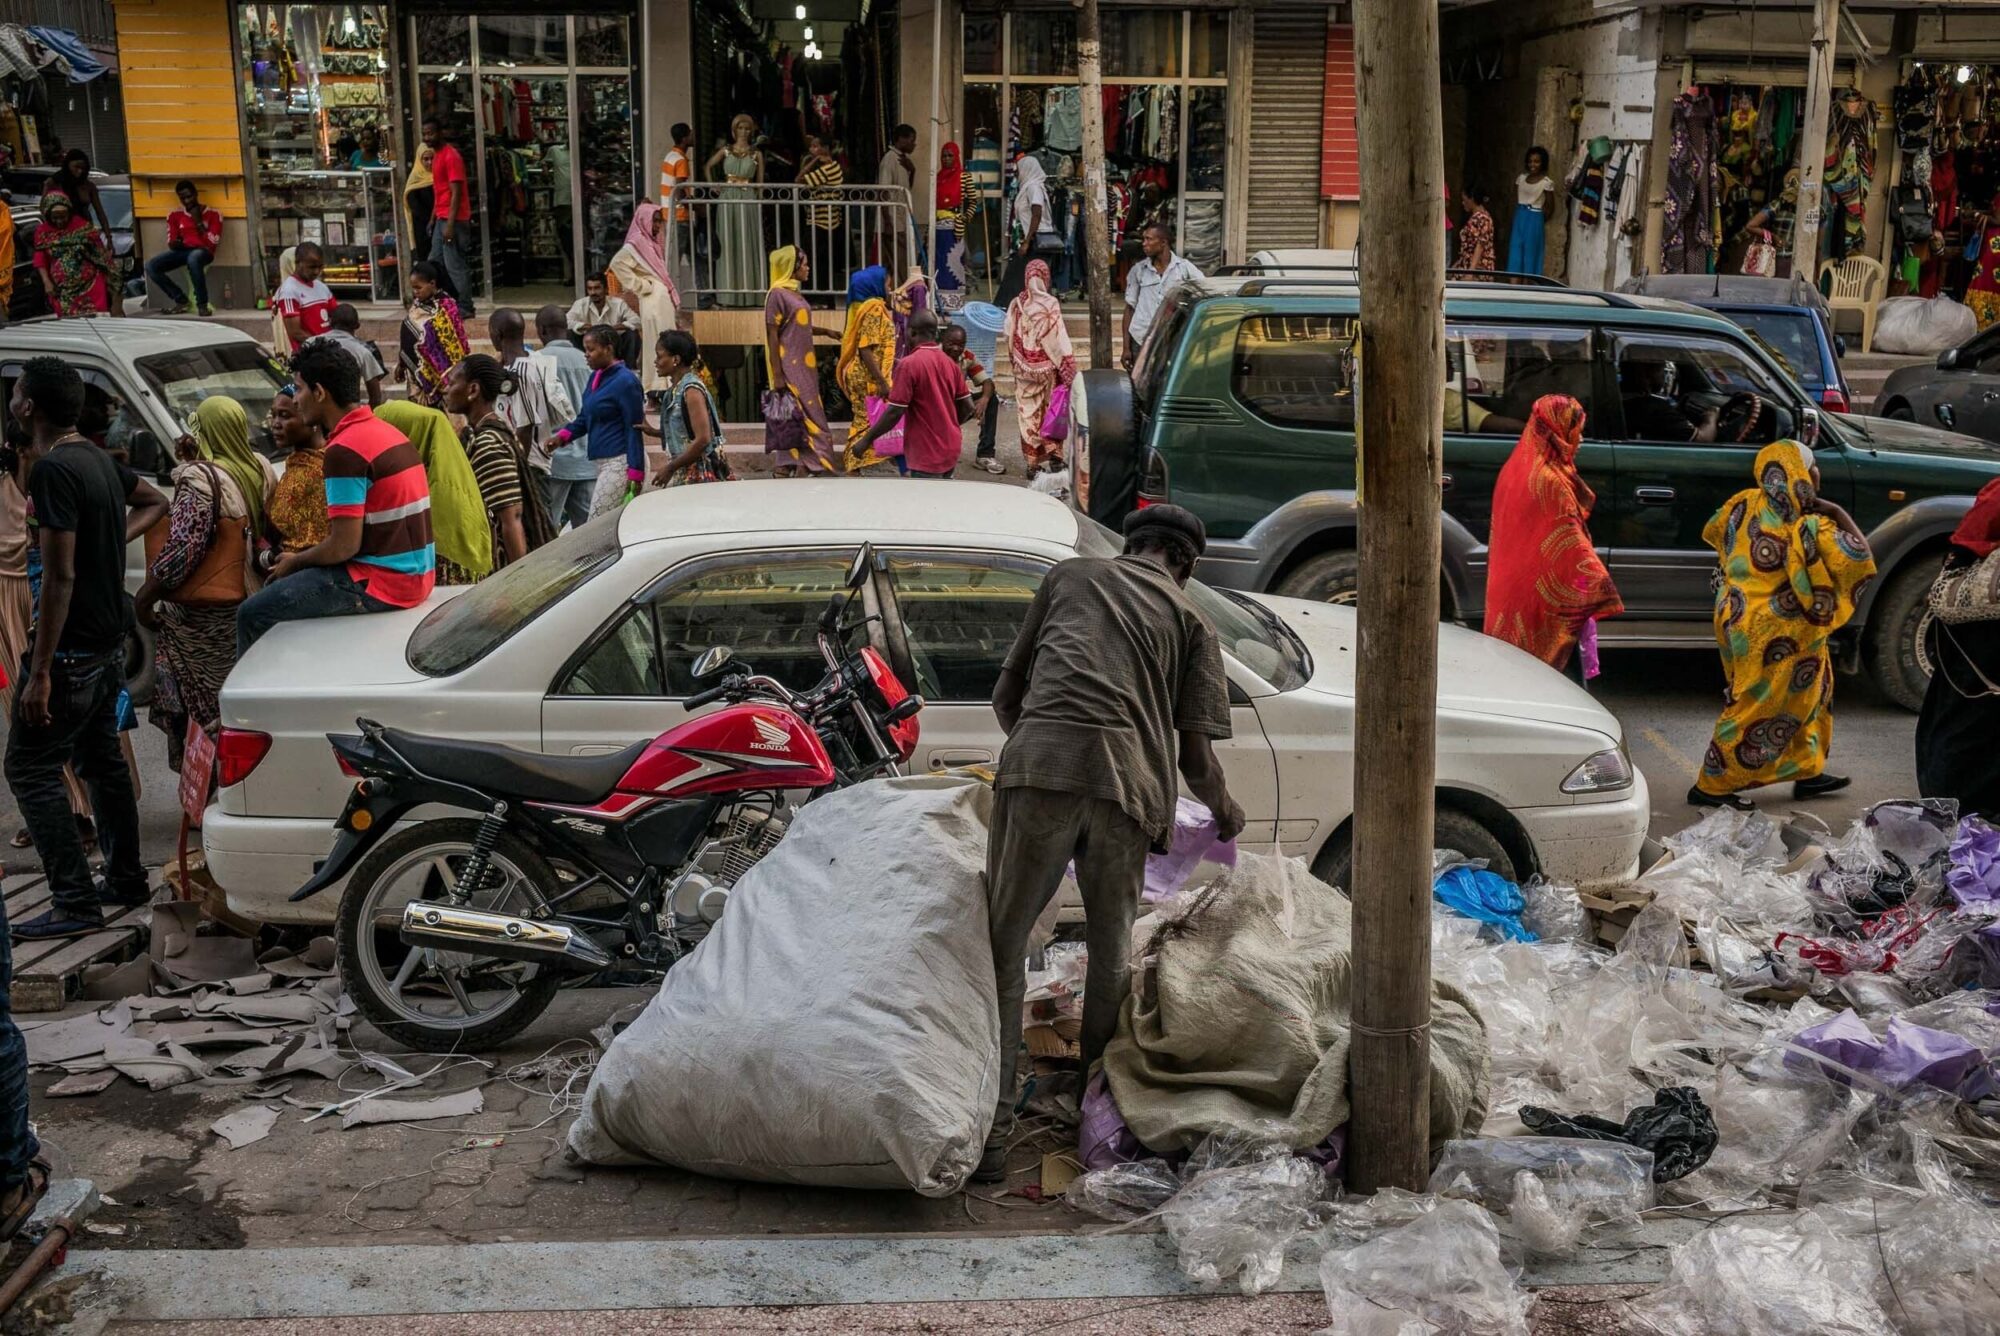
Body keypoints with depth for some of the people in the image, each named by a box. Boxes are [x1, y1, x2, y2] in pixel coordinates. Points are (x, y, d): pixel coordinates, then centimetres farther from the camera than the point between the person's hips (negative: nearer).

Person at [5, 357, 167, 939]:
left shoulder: (53, 469, -20)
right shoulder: (99, 460, 7)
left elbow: (60, 575, -24)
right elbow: (155, 502, 27)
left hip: (70, 650, -9)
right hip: (109, 643, 9)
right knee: (101, 758, 18)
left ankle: (75, 903, -4)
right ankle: (126, 880, 27)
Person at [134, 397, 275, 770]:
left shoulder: (200, 479, -20)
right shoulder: (262, 468, 2)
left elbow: (182, 551, -23)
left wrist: (144, 596, -10)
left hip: (209, 616, -7)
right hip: (254, 602, 7)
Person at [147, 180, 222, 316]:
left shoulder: (213, 214, 0)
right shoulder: (175, 215, 12)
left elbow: (213, 243, -8)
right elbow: (172, 243, 14)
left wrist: (198, 221, -9)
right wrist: (175, 243, -11)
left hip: (203, 251, -5)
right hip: (183, 251, 5)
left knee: (193, 258, -44)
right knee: (151, 266, -18)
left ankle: (202, 304, -30)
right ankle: (181, 300, -5)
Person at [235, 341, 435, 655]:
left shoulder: (345, 450, -18)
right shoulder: (386, 431, 12)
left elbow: (344, 546, -19)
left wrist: (295, 562, -1)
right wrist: (302, 559, 16)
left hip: (381, 584, -10)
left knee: (254, 614, -3)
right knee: (279, 592, 25)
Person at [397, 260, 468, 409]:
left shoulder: (445, 307, -13)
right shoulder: (416, 305, 8)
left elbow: (453, 344, -13)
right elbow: (406, 337, 16)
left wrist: (449, 378, -14)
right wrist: (400, 363, 16)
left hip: (438, 374, -7)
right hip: (416, 373, 7)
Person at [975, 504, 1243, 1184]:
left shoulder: (1068, 574, 28)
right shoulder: (1190, 619, 25)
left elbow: (1005, 695, 28)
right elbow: (1196, 756, 17)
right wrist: (1226, 814, 37)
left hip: (1040, 762, 0)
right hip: (1129, 785, 1)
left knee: (1003, 944, 3)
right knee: (1110, 952, 17)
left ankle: (990, 1126, -3)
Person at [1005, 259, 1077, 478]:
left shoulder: (1017, 304, -2)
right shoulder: (1050, 304, -12)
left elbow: (1009, 335, 3)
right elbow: (1059, 339, -14)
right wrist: (1068, 367, -8)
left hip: (1023, 368, 3)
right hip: (1047, 367, -3)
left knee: (1029, 413, 8)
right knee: (1052, 411, 12)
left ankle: (1033, 462, 10)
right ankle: (1053, 455, 10)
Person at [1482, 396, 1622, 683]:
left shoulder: (1516, 471, 8)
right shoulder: (1550, 482, -19)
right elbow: (1569, 543, -22)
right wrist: (1600, 584, -21)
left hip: (1512, 589, 9)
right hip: (1547, 597, -9)